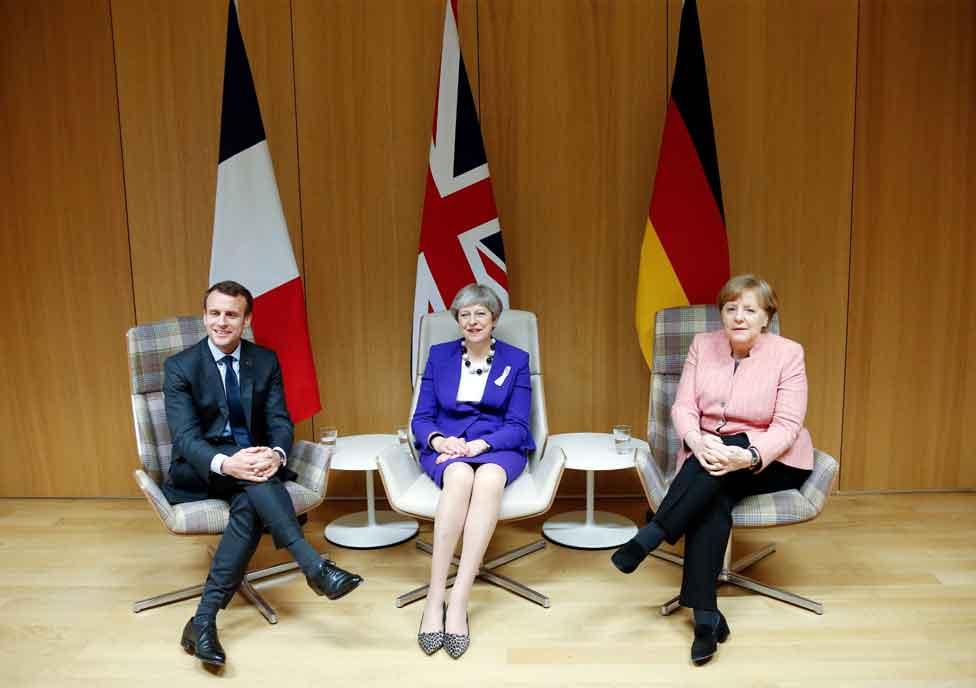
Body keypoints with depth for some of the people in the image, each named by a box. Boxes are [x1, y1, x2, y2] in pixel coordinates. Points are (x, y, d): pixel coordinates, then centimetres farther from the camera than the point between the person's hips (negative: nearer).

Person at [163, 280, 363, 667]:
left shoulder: (265, 361, 3)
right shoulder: (180, 367, -6)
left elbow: (280, 422, -3)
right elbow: (185, 437, -16)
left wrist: (276, 454, -28)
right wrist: (225, 463, -38)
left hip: (252, 461, 2)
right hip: (198, 472, -2)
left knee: (250, 504, -32)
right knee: (253, 488, -35)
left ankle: (204, 620, -27)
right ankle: (314, 567, -38)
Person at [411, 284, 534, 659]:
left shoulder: (516, 360, 7)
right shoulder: (439, 355, 11)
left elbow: (517, 426, 0)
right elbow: (421, 418, 7)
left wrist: (480, 444, -19)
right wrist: (438, 440, -16)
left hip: (498, 448, 0)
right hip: (446, 449, 1)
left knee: (489, 478, -38)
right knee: (459, 475, -37)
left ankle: (459, 600, -36)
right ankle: (435, 597, -34)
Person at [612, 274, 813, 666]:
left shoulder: (788, 354, -7)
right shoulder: (703, 345, 1)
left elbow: (786, 427, -14)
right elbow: (682, 407, -5)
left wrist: (750, 457, -33)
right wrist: (698, 441, -27)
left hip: (774, 461, -1)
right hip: (710, 455, 2)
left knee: (720, 473, -34)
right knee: (713, 500, -31)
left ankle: (650, 536, -28)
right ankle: (705, 615, -29)